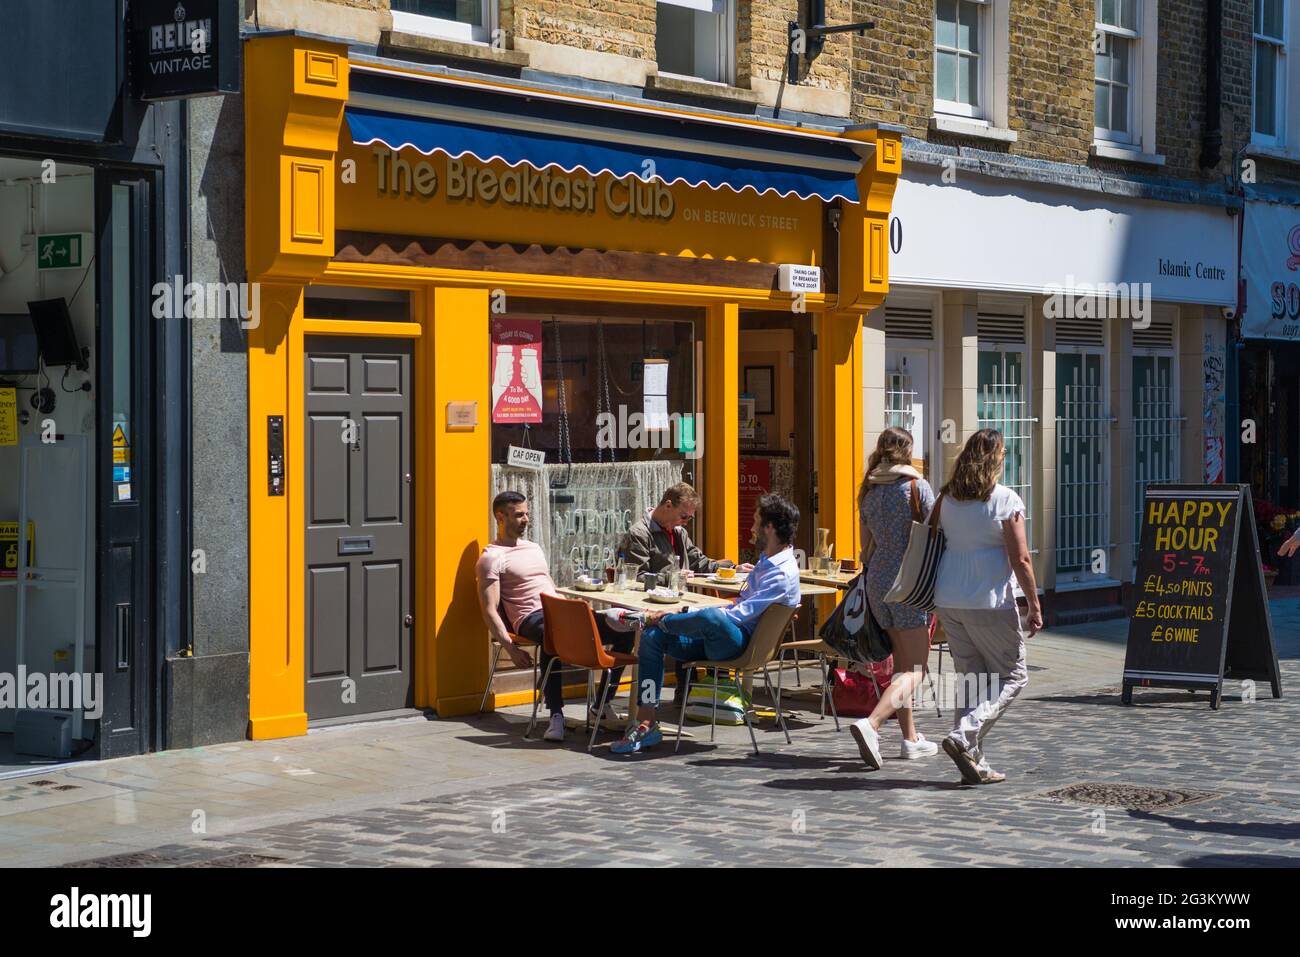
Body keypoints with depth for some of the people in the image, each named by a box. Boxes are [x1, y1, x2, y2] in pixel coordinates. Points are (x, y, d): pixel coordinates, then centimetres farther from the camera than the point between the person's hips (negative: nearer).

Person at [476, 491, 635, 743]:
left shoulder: (534, 548, 27)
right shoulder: (492, 558, 2)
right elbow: (490, 611, -7)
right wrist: (510, 648, -18)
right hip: (531, 618, -7)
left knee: (626, 632, -9)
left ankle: (602, 705, -4)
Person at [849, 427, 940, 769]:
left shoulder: (869, 492, 8)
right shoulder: (918, 487, -9)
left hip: (877, 580, 7)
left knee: (902, 662, 17)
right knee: (913, 669, -7)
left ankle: (911, 739, 21)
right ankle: (870, 724, -28)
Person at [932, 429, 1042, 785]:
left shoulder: (947, 499, 7)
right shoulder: (1005, 500, -10)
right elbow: (1020, 560, -11)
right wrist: (1035, 605, -4)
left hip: (948, 601, 6)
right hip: (989, 603, -6)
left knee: (971, 679, 14)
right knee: (1012, 676, 7)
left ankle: (974, 763, 11)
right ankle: (964, 737, -11)